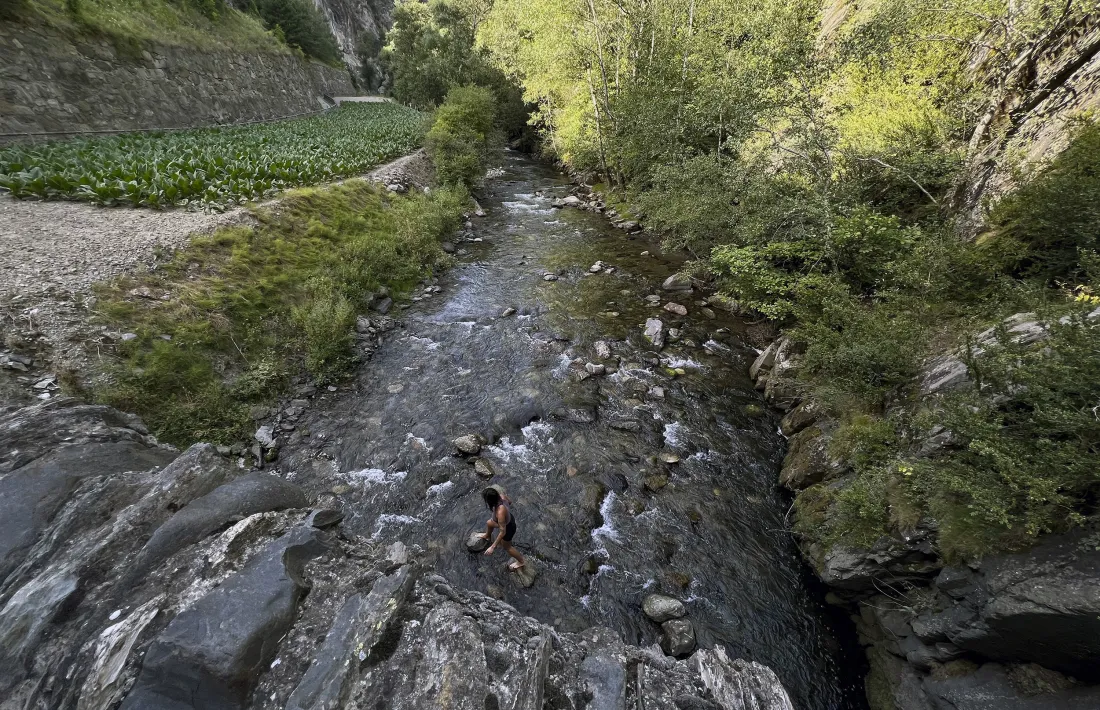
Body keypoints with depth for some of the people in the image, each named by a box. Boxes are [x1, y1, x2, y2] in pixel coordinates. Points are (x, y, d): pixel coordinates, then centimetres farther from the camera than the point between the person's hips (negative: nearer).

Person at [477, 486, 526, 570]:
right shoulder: (501, 495, -27)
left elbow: (503, 532, -34)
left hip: (508, 528, -7)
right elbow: (510, 501, -3)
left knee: (506, 546, 26)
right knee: (488, 523, 33)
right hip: (509, 518, 7)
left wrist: (493, 547, -26)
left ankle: (521, 561, 52)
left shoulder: (500, 512, -46)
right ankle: (487, 536, 70)